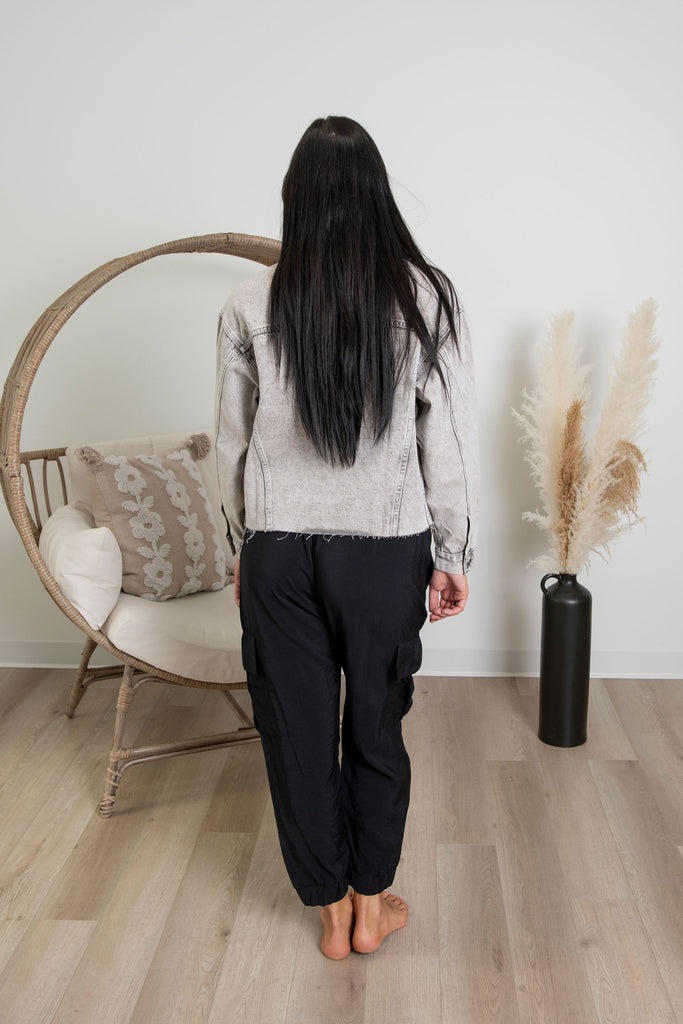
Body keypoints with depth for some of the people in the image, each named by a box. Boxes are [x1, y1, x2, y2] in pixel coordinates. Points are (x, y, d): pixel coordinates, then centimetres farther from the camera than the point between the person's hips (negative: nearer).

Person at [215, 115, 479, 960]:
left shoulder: (250, 304, -4)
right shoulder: (426, 297, -7)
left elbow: (232, 444, 2)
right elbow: (451, 442, -6)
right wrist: (453, 556, 4)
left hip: (279, 550, 0)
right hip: (386, 551, 0)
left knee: (296, 727, 14)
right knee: (376, 726, 17)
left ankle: (332, 912, 31)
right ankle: (371, 904, 34)